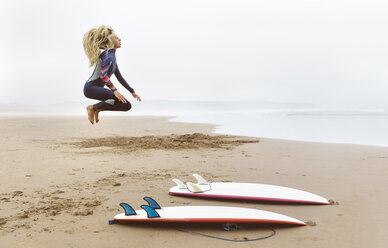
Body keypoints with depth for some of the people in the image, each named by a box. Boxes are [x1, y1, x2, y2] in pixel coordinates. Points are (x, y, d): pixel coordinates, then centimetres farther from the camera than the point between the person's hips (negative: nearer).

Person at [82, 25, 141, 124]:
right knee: (121, 100, -26)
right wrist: (114, 90, -29)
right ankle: (93, 108, -11)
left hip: (98, 88, 9)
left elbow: (119, 77, 19)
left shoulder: (112, 55, 17)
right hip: (91, 87, -9)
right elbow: (103, 75, -25)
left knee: (127, 105, 5)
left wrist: (132, 92, 17)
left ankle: (97, 109, 11)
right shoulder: (108, 55, -13)